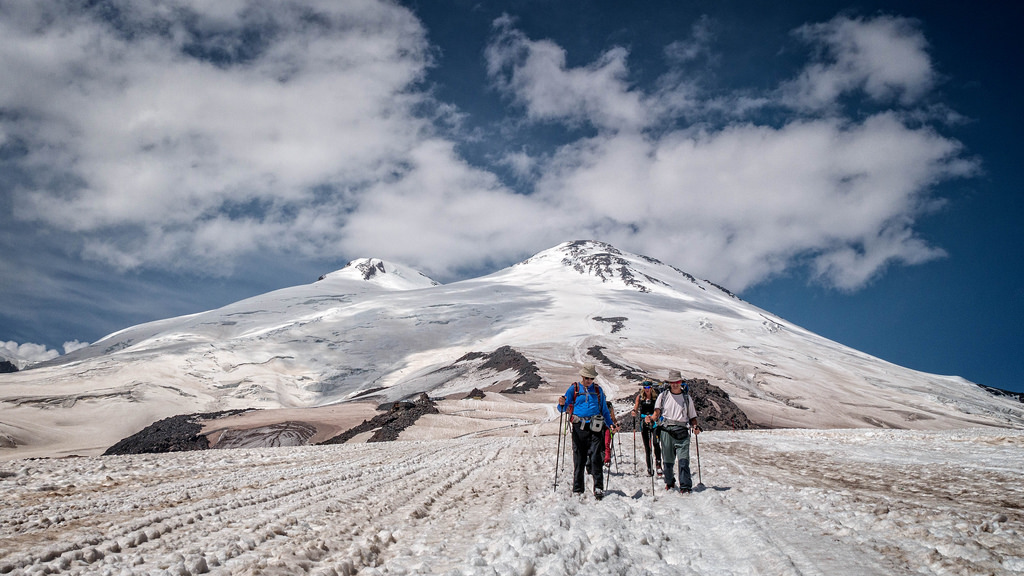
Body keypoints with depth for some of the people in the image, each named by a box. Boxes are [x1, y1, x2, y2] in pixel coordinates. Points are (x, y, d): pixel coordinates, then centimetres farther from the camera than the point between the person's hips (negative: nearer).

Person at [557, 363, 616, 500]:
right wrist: (562, 404, -16)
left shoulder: (598, 390, 18)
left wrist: (610, 424, 12)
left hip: (595, 428, 1)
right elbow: (563, 408, 7)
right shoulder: (574, 389, 11)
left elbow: (604, 409, 24)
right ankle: (577, 489, 9)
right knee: (579, 459, 2)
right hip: (579, 427, -1)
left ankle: (599, 488, -9)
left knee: (596, 458, -9)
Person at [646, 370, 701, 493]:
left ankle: (686, 487, -11)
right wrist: (652, 419, -16)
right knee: (668, 460, 6)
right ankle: (669, 483, 26)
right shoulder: (663, 396, 11)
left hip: (682, 433, 0)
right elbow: (657, 412, 5)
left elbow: (692, 417, 17)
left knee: (684, 460, -12)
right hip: (667, 431, 0)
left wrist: (695, 426, -2)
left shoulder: (687, 397, 14)